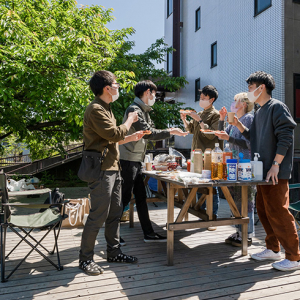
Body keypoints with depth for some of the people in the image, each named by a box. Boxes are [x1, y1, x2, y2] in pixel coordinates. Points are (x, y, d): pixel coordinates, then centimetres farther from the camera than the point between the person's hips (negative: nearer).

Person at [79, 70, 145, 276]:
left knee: (115, 212, 14)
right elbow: (114, 134, -20)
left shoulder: (105, 108, 19)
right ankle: (85, 259, 12)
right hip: (101, 169, -10)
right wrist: (130, 120, -4)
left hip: (112, 168, 10)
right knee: (98, 216, -4)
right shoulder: (96, 109, -13)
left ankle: (114, 252, 27)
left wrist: (131, 138, 16)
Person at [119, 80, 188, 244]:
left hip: (135, 161, 10)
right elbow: (148, 133, -21)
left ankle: (148, 233, 22)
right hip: (128, 161, -10)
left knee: (141, 197, 12)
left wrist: (170, 131, 2)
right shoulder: (134, 110, -15)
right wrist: (170, 132, -14)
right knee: (124, 198, -1)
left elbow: (151, 130, 14)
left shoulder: (143, 110, 16)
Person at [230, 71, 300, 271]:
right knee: (264, 211, 13)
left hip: (276, 173, -9)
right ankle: (273, 249, 27)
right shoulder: (260, 112, 18)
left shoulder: (277, 107, -9)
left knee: (278, 213, -5)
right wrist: (238, 125, 10)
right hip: (262, 172, 9)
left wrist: (276, 165, -20)